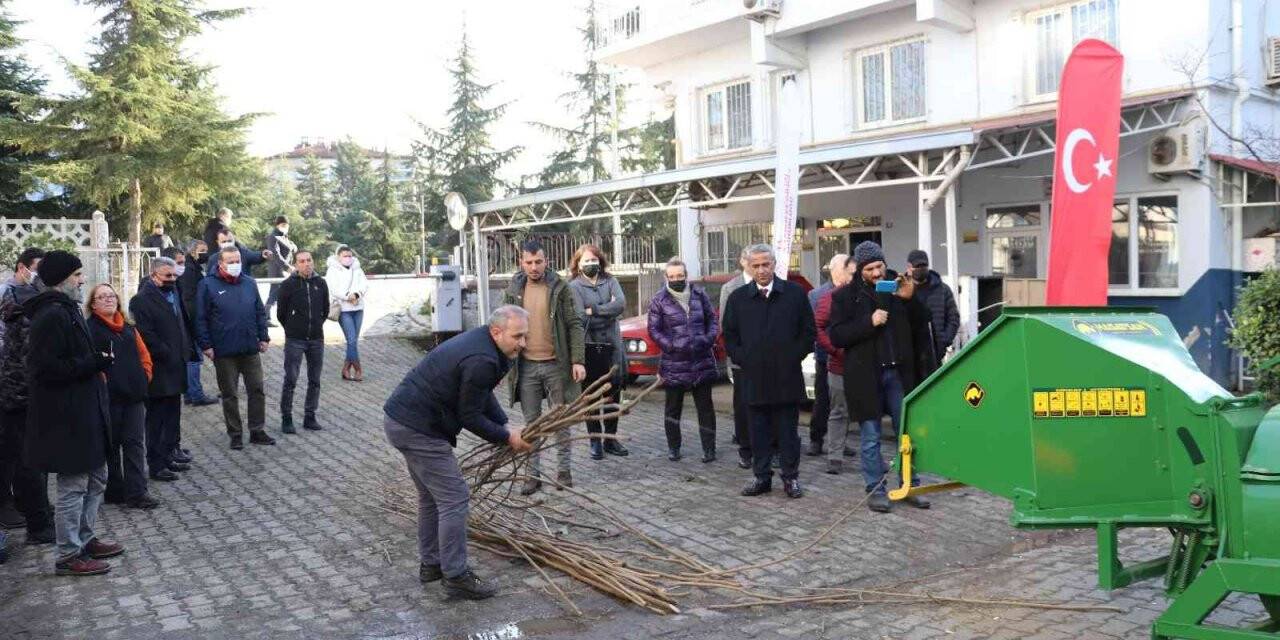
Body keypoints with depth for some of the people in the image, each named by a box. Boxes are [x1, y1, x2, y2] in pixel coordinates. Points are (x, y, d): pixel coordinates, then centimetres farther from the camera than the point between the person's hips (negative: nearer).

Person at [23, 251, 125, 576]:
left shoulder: (67, 311, 15)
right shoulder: (52, 315, -19)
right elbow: (45, 368, -25)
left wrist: (97, 361, 10)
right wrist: (93, 363, -21)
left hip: (83, 412, 11)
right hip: (66, 417, -11)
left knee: (96, 478, 19)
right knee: (73, 486, -1)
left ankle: (86, 539, 32)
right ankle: (68, 556, 10)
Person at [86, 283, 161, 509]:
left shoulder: (128, 327, 16)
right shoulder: (90, 328, -4)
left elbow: (143, 353, 20)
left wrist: (145, 376, 7)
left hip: (133, 394, 5)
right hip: (108, 396, -5)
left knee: (135, 443, 2)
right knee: (110, 445, 6)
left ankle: (136, 492, 3)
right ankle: (114, 490, 16)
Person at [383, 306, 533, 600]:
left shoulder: (481, 341, 9)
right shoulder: (481, 361, -23)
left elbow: (484, 396, 18)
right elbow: (470, 417, -16)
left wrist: (507, 427, 8)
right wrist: (507, 438, -6)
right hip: (418, 429, -11)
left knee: (432, 496, 20)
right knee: (454, 498, -6)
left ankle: (431, 564, 30)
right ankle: (456, 576, 1)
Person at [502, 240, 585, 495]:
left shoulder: (559, 287, -3)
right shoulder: (513, 291, 5)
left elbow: (574, 325, -5)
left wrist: (578, 360, -14)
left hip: (556, 364, -2)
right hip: (526, 366, 2)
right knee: (531, 423, 8)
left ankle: (564, 470, 19)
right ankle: (534, 473, 17)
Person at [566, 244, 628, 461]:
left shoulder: (610, 281, 7)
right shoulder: (574, 286, -3)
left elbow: (621, 303, -11)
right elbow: (582, 319, -14)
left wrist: (594, 310, -15)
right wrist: (609, 312, -7)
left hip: (612, 347, 3)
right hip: (589, 348, -3)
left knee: (614, 395, 9)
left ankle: (610, 439, 23)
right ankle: (595, 441, 17)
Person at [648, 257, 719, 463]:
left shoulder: (699, 295, 5)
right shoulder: (659, 301, -2)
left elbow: (713, 320, 9)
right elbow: (654, 330, -3)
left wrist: (708, 339, -8)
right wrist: (672, 346, -14)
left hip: (702, 361, 2)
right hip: (674, 363, -1)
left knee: (705, 406, 6)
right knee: (673, 407, 10)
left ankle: (709, 448, 14)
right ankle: (673, 448, 22)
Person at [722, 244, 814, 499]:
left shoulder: (795, 293, 2)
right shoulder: (738, 298, 6)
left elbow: (808, 331, 5)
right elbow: (729, 336, 11)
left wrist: (793, 357, -4)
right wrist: (743, 359, -1)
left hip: (787, 376, -1)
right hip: (754, 378, 1)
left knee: (788, 431, 6)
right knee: (758, 432, 8)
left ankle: (791, 478, 16)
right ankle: (761, 477, 18)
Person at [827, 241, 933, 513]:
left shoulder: (898, 289, 7)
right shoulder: (845, 296, -1)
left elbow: (919, 327, 8)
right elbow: (835, 336, -7)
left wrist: (909, 299, -9)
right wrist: (869, 322, -17)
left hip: (898, 373, 3)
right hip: (866, 376, -3)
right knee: (870, 437, 4)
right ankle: (875, 490, 14)